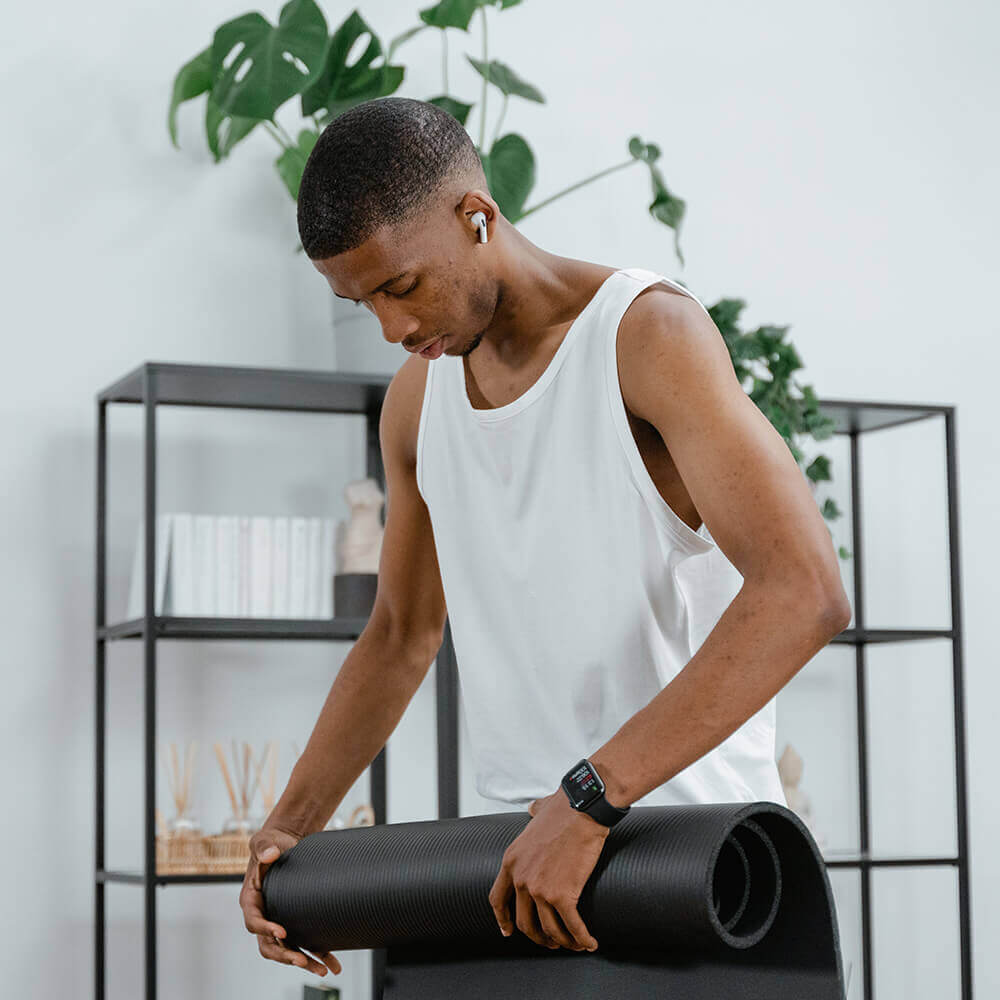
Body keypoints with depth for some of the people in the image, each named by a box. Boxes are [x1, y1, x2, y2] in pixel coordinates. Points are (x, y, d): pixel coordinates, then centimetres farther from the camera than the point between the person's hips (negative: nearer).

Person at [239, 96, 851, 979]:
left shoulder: (650, 332, -17)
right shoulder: (418, 398, 7)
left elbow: (805, 591, -30)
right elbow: (401, 635, 20)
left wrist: (586, 799, -35)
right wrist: (288, 829, 7)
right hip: (528, 840, 7)